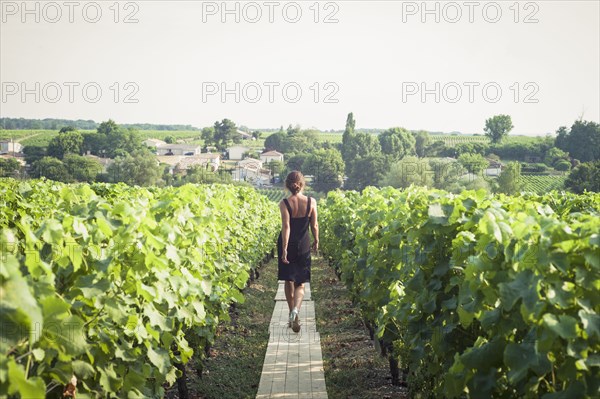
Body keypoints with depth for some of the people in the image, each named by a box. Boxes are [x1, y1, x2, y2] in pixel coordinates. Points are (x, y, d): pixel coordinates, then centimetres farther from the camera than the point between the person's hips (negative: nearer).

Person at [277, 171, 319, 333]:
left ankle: (292, 314, 22)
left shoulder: (284, 203, -13)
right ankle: (296, 310, -20)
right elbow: (314, 225, -1)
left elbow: (286, 227, -19)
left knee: (289, 281, 15)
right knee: (300, 284, 6)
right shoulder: (311, 202, -8)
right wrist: (316, 241, 15)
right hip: (303, 245, 1)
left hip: (287, 245, -1)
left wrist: (284, 249, -18)